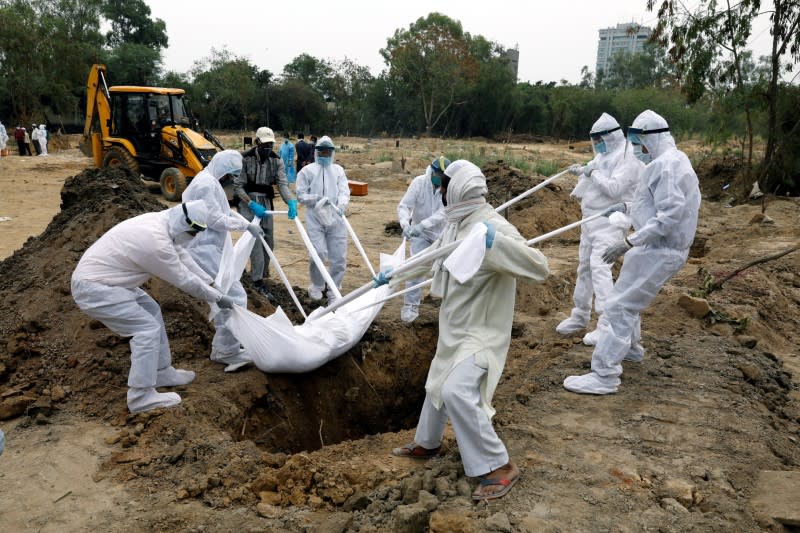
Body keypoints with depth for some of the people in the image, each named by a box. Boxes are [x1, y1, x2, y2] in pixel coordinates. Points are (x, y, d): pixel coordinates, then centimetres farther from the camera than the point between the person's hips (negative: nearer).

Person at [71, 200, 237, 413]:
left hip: (99, 276, 11)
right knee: (147, 328, -11)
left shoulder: (159, 221, -1)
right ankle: (141, 396, -4)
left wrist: (210, 282, 16)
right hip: (93, 288, -11)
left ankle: (161, 372, 29)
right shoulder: (157, 242, -29)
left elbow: (181, 254, 13)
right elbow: (185, 280, -17)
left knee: (151, 311, 19)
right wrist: (218, 298, -5)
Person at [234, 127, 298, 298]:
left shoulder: (276, 160, -1)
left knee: (269, 241, 10)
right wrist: (252, 204, -24)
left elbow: (282, 183, -13)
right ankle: (259, 282, -12)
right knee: (255, 240, -14)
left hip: (266, 203, 5)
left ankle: (261, 272, 30)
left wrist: (291, 202, -31)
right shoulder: (245, 159, -12)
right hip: (248, 202, -5)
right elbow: (237, 186, -12)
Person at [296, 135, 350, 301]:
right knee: (319, 253, -11)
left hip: (336, 218, 3)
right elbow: (301, 195, 4)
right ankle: (317, 285, 16)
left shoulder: (338, 170, 15)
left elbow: (344, 191, 2)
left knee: (339, 257, 1)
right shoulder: (307, 171, 7)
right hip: (315, 218, -2)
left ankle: (334, 291, 17)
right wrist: (318, 199, -13)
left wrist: (341, 205, -18)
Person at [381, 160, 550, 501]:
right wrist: (392, 276, 28)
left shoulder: (493, 227, -25)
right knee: (438, 383, 21)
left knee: (458, 392, -22)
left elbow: (539, 269, -32)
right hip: (455, 327, 9)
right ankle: (426, 444, 44)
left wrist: (495, 242, -44)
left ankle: (500, 467, -6)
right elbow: (431, 256, 20)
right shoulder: (457, 224, 3)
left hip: (480, 330, -9)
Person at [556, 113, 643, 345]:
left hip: (610, 221, -9)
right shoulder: (604, 155, 14)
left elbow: (614, 188, -23)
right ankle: (580, 315, 26)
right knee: (584, 265, 13)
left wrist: (592, 172, -17)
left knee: (599, 267, -17)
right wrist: (581, 171, 7)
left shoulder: (627, 157, -13)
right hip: (591, 219, 9)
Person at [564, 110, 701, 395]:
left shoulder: (667, 165, -19)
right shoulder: (671, 161, 14)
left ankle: (604, 375, -10)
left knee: (619, 306, -12)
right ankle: (630, 348, 46)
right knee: (629, 298, 27)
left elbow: (669, 216, -26)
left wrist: (629, 242, -27)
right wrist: (628, 207, 15)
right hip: (658, 247, 11)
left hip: (659, 251, -11)